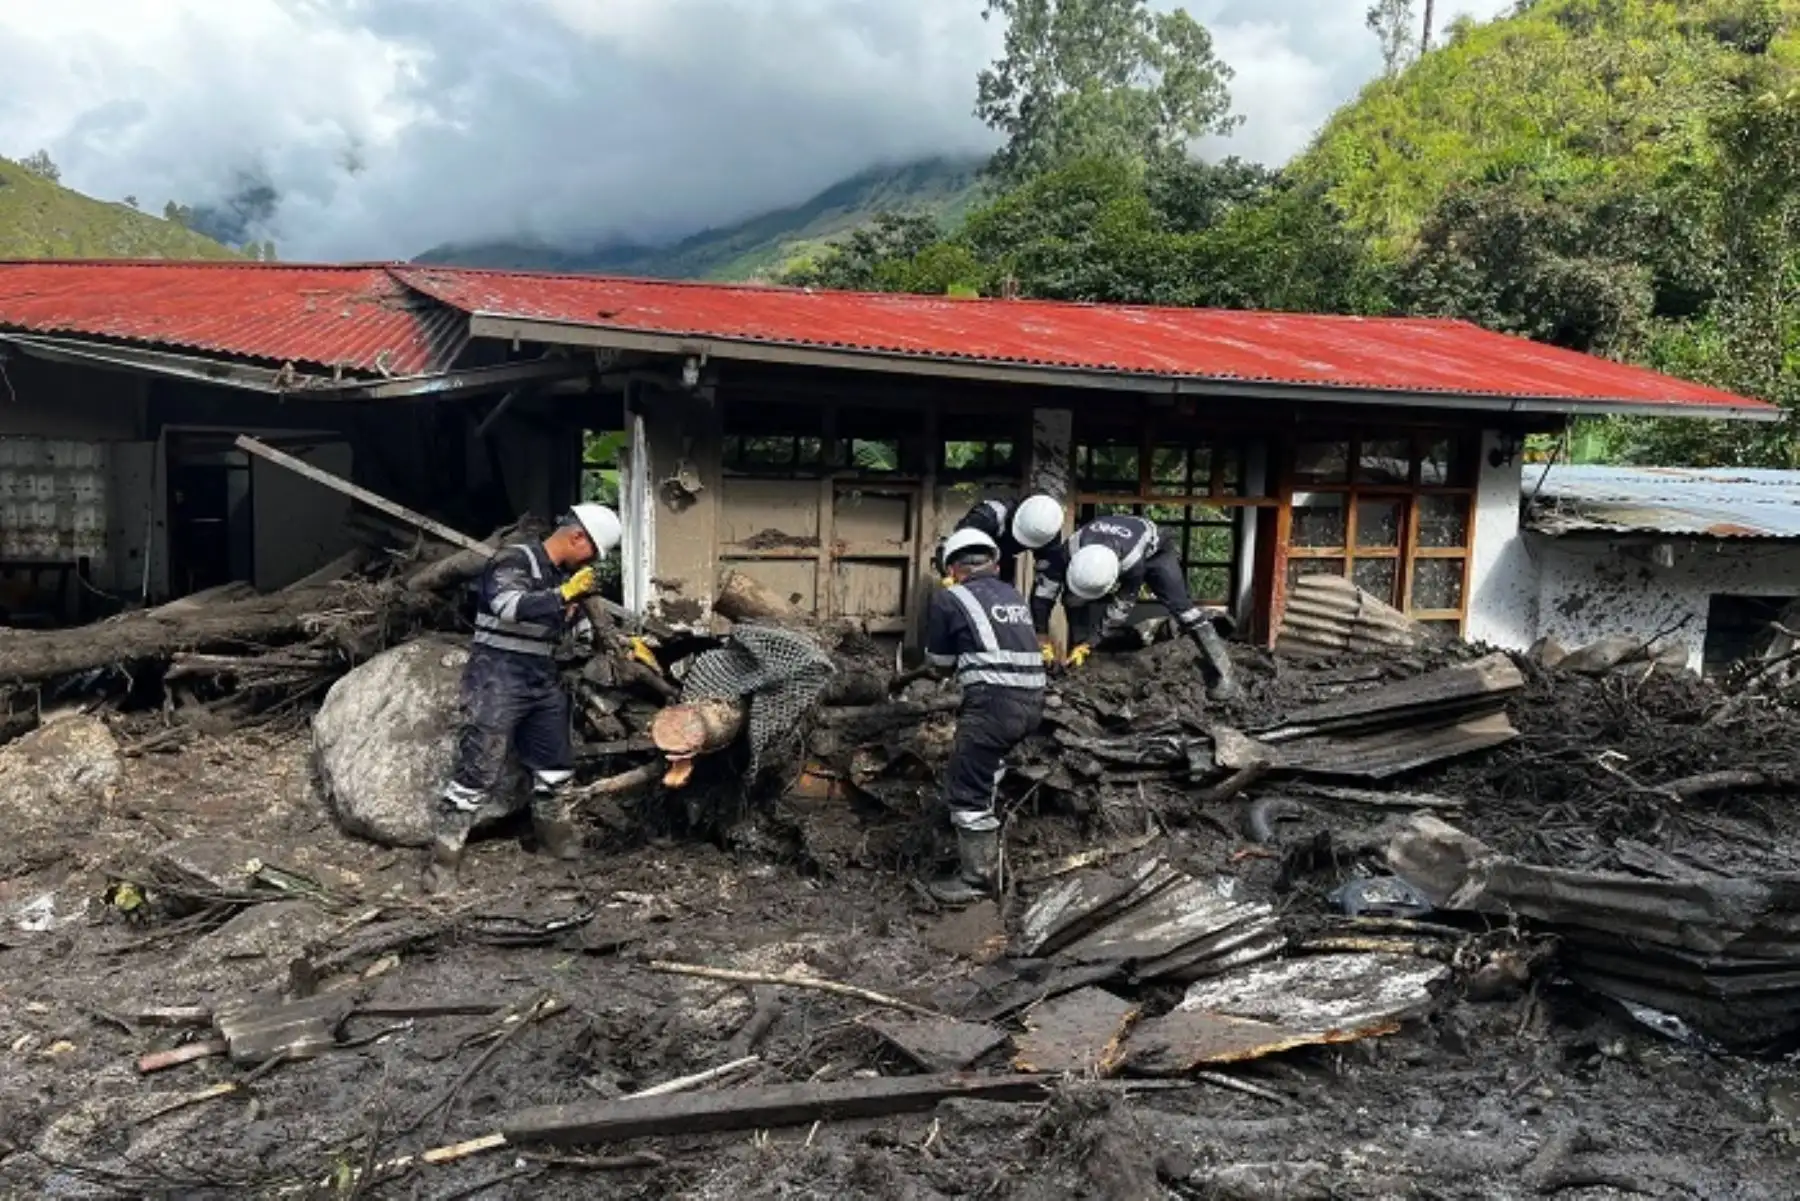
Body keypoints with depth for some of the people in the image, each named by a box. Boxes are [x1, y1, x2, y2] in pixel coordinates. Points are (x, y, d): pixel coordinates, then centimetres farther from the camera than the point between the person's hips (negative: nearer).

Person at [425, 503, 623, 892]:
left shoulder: (566, 576, 12)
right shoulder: (514, 561, -13)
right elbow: (510, 606, -32)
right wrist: (564, 595, -31)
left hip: (543, 681, 8)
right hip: (498, 678, -8)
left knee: (556, 764, 18)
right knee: (478, 770, -8)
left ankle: (552, 828, 40)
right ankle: (444, 856, 0)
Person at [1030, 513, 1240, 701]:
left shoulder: (1133, 563, -46)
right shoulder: (1070, 551, -39)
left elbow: (1120, 610, -33)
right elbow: (1042, 592, -29)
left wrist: (1087, 645, -32)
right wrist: (1041, 638, -31)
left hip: (1153, 549, -4)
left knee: (1178, 603, -21)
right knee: (1076, 601, -15)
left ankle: (1221, 673, -17)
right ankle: (1076, 669, -3)